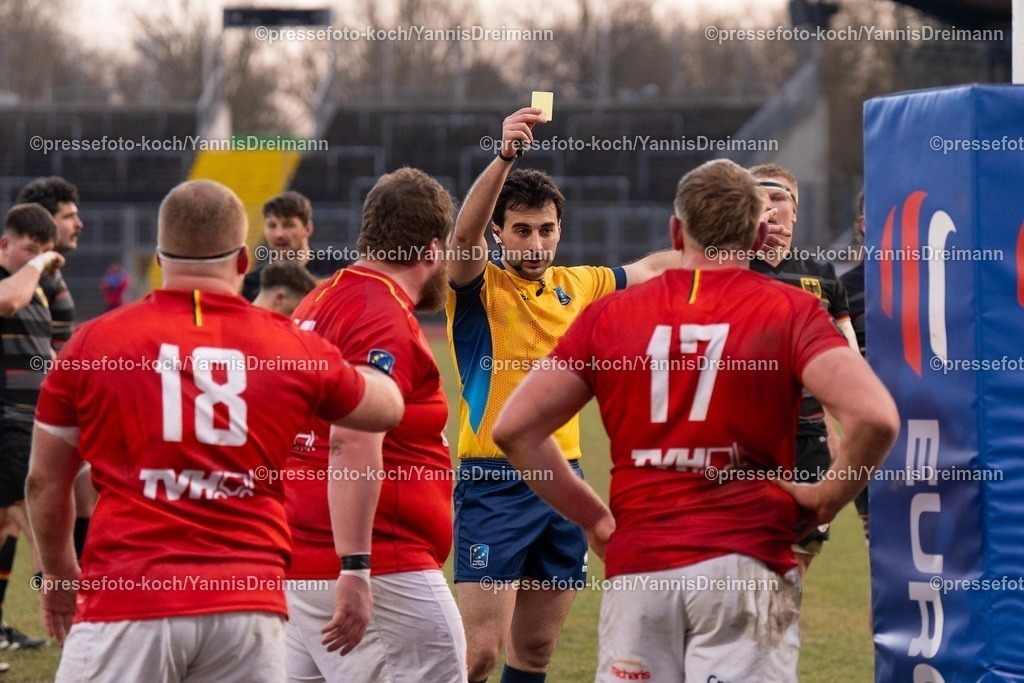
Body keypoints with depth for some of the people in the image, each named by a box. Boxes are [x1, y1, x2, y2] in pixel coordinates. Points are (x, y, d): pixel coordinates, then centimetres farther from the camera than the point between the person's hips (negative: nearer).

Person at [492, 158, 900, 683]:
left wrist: (592, 516, 14)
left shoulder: (610, 315, 7)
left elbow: (515, 427, 6)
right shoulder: (791, 311, -1)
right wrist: (826, 499, 0)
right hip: (746, 564, -3)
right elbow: (874, 416, -15)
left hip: (636, 568, 3)